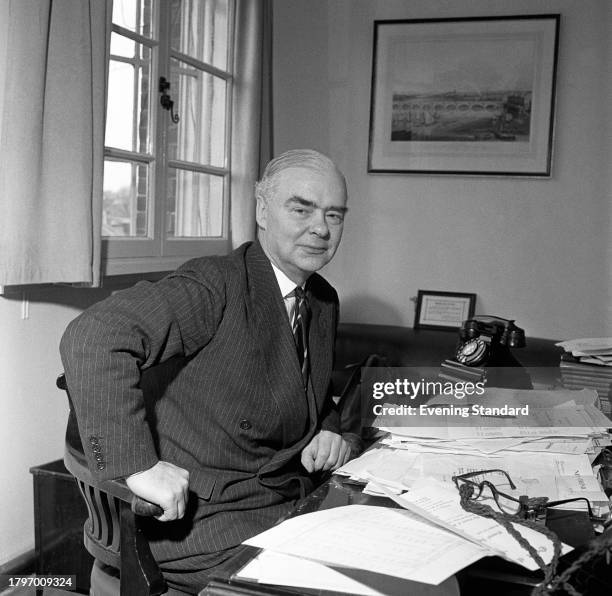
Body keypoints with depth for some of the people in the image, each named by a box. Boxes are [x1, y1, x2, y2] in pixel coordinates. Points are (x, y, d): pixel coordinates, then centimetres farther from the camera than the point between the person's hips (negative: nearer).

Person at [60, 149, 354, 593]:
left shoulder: (325, 302, 9)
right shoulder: (213, 286, -18)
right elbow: (92, 338, -29)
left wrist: (329, 430, 2)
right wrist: (138, 465, -30)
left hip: (295, 503, 8)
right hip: (201, 513, -7)